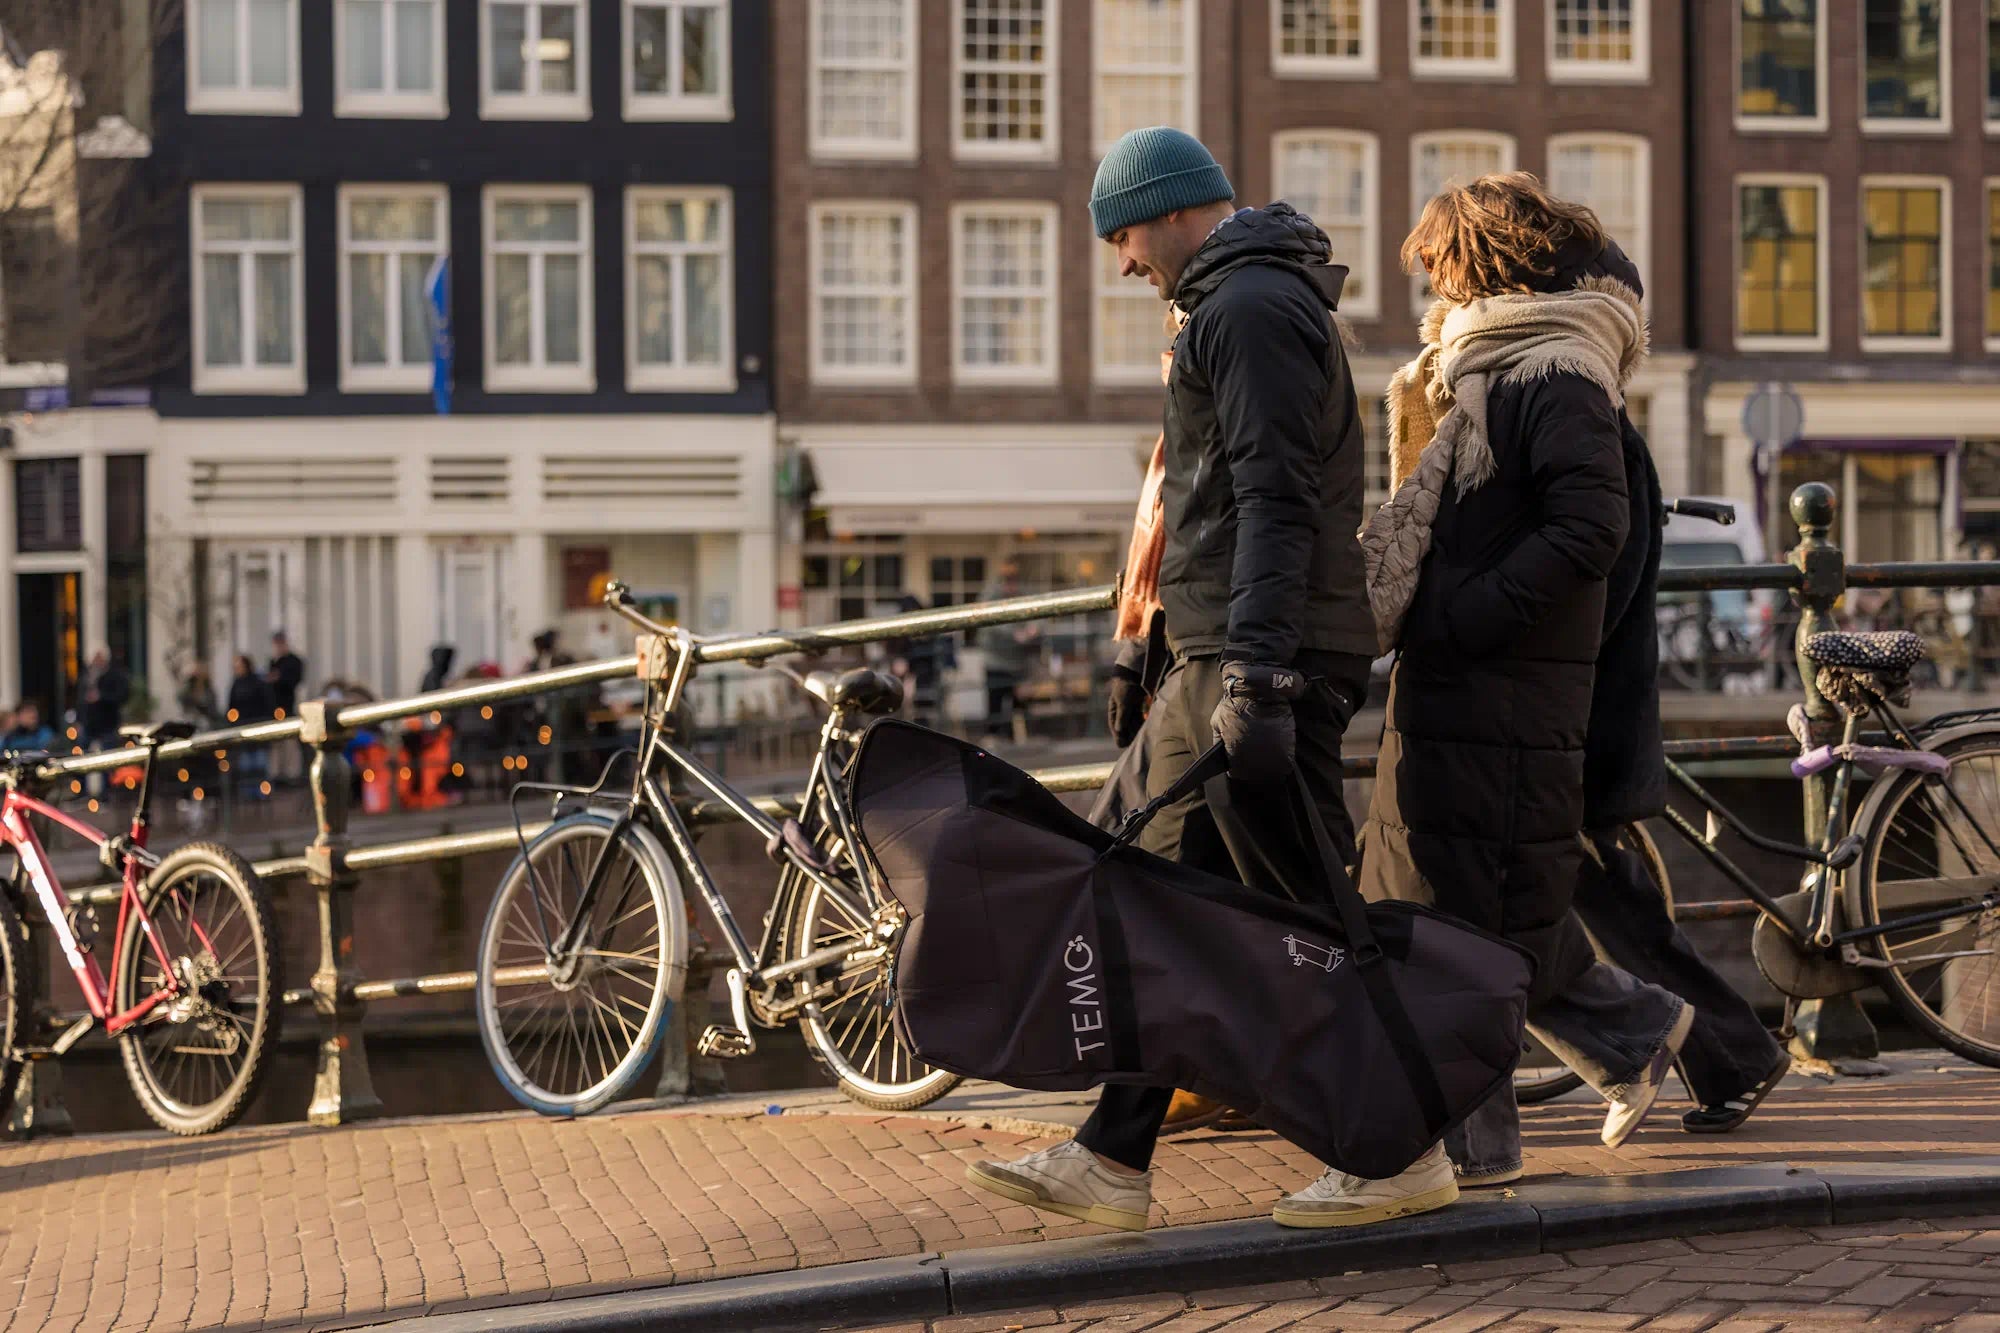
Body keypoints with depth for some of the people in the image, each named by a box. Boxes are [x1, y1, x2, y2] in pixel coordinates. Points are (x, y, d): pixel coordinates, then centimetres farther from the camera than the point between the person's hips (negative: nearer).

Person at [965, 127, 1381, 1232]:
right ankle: (1112, 1161, 11)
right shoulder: (1251, 301, 22)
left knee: (1306, 908, -5)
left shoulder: (1251, 307, -11)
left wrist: (1254, 668, -28)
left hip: (1260, 658, -11)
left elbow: (1274, 499, -22)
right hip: (1217, 659, 11)